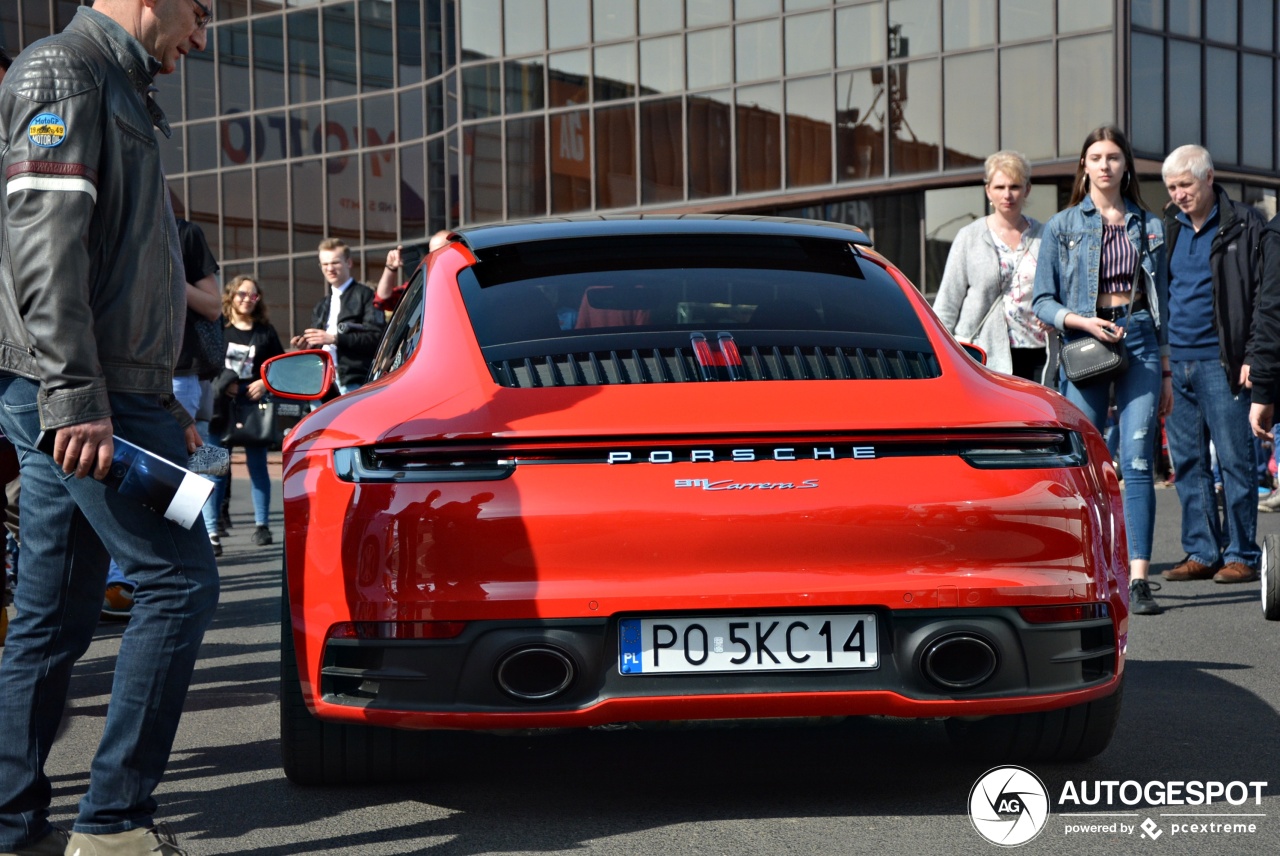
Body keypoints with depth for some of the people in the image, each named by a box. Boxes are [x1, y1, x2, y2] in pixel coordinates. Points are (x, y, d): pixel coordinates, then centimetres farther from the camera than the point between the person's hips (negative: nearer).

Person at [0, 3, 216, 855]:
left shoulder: (116, 90, 25)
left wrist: (161, 402, 24)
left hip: (93, 397, 10)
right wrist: (77, 395, -26)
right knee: (179, 582, -9)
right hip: (77, 400, -10)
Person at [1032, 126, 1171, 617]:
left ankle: (1138, 577, -13)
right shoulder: (1062, 226, 7)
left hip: (1140, 341, 1)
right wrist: (1082, 321, -15)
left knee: (1138, 461, -9)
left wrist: (1165, 371, 13)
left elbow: (1162, 302, 16)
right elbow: (1042, 301, 4)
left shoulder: (1149, 225, 13)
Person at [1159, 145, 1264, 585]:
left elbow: (1264, 296, -5)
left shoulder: (1243, 225, -2)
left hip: (1220, 363, -5)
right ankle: (1201, 552, 15)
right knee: (1188, 462, 7)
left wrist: (1253, 356, -12)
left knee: (1234, 459, -2)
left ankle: (1242, 554, 5)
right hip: (1175, 362, 6)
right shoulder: (1168, 228, 14)